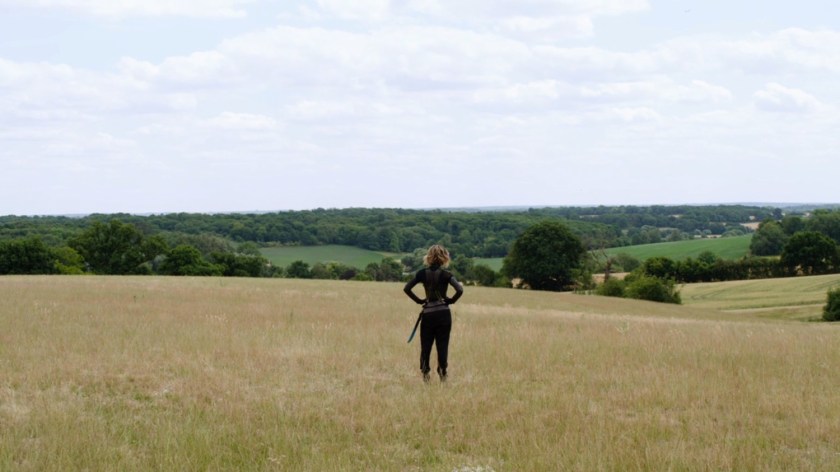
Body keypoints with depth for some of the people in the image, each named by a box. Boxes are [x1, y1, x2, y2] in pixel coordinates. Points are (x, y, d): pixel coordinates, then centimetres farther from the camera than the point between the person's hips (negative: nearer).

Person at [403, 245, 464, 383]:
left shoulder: (422, 273, -1)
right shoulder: (445, 274, -7)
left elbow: (406, 288, -3)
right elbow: (460, 290, -18)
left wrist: (419, 300, 5)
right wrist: (452, 300, -2)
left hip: (427, 314, 1)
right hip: (443, 313, -1)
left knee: (425, 345, 10)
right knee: (442, 344, 4)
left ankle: (425, 371, 2)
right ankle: (442, 372, 0)